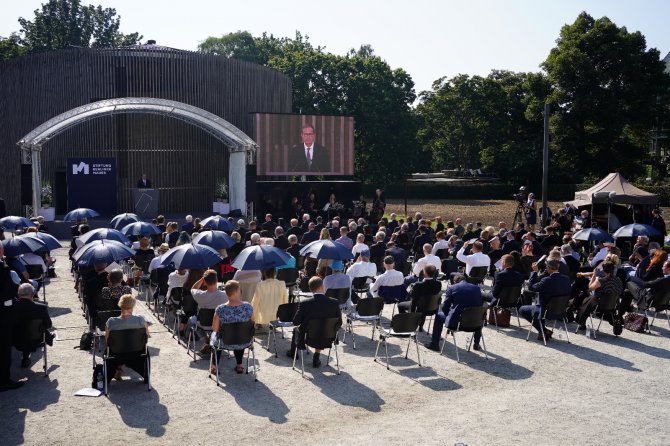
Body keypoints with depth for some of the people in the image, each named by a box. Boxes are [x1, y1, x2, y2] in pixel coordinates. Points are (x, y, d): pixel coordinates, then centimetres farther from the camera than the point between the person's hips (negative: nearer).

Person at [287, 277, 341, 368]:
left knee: (296, 329, 31)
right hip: (326, 340, 2)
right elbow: (339, 323, -6)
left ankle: (292, 353, 54)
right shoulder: (334, 302, -17)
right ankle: (316, 358, 38)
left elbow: (295, 322, -10)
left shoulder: (304, 304, -23)